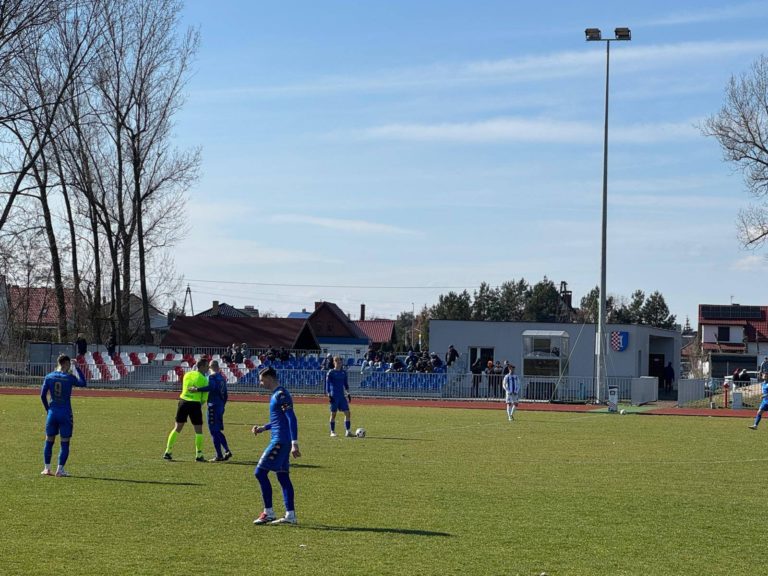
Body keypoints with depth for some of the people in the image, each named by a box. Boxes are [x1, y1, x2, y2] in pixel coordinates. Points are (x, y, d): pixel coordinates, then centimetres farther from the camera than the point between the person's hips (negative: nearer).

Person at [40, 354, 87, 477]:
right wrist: (77, 368, 7)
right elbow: (83, 383, 6)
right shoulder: (69, 378, -9)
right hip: (65, 414, -3)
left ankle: (47, 468, 10)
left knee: (49, 441, 12)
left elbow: (43, 395, 2)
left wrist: (48, 409, 14)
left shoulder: (49, 377, 1)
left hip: (52, 413, 3)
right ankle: (60, 469, 1)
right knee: (65, 443, 4)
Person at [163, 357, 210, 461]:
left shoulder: (187, 375, 9)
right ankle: (199, 455, 3)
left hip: (183, 401, 4)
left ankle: (168, 452, 11)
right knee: (198, 430, 5)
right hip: (195, 404, -4)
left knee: (177, 428, 12)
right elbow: (204, 398, -3)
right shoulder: (203, 379, -5)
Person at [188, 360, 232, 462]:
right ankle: (227, 451, 9)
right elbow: (225, 394, 19)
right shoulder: (222, 377, 15)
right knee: (217, 431, 17)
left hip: (213, 405, -8)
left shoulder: (212, 377, -9)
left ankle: (219, 456, -5)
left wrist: (197, 389, -30)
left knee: (214, 431, -4)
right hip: (221, 406, 8)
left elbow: (211, 387, -30)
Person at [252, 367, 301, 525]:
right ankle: (290, 515, 8)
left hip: (280, 441, -10)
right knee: (283, 476, 9)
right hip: (280, 441, 10)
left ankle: (268, 513, -4)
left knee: (260, 472, -7)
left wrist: (294, 443, -24)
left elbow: (292, 419, -20)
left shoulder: (281, 395, -14)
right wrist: (263, 428, 19)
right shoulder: (276, 394, 16)